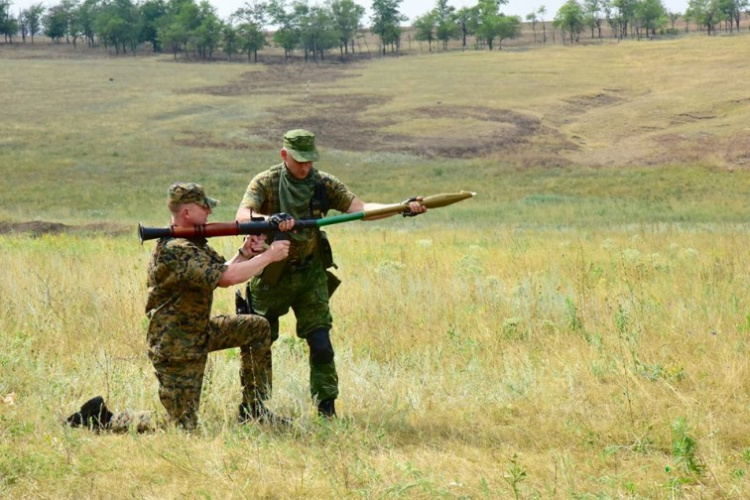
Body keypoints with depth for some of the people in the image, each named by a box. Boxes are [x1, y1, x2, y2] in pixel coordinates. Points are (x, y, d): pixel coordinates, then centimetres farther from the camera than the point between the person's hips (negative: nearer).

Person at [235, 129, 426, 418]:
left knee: (321, 345, -6)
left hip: (310, 274, 2)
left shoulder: (324, 184, -3)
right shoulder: (265, 183, -9)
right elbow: (242, 216, -23)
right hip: (271, 275, -1)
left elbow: (359, 208, -12)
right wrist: (270, 219, -44)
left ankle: (327, 409, 4)